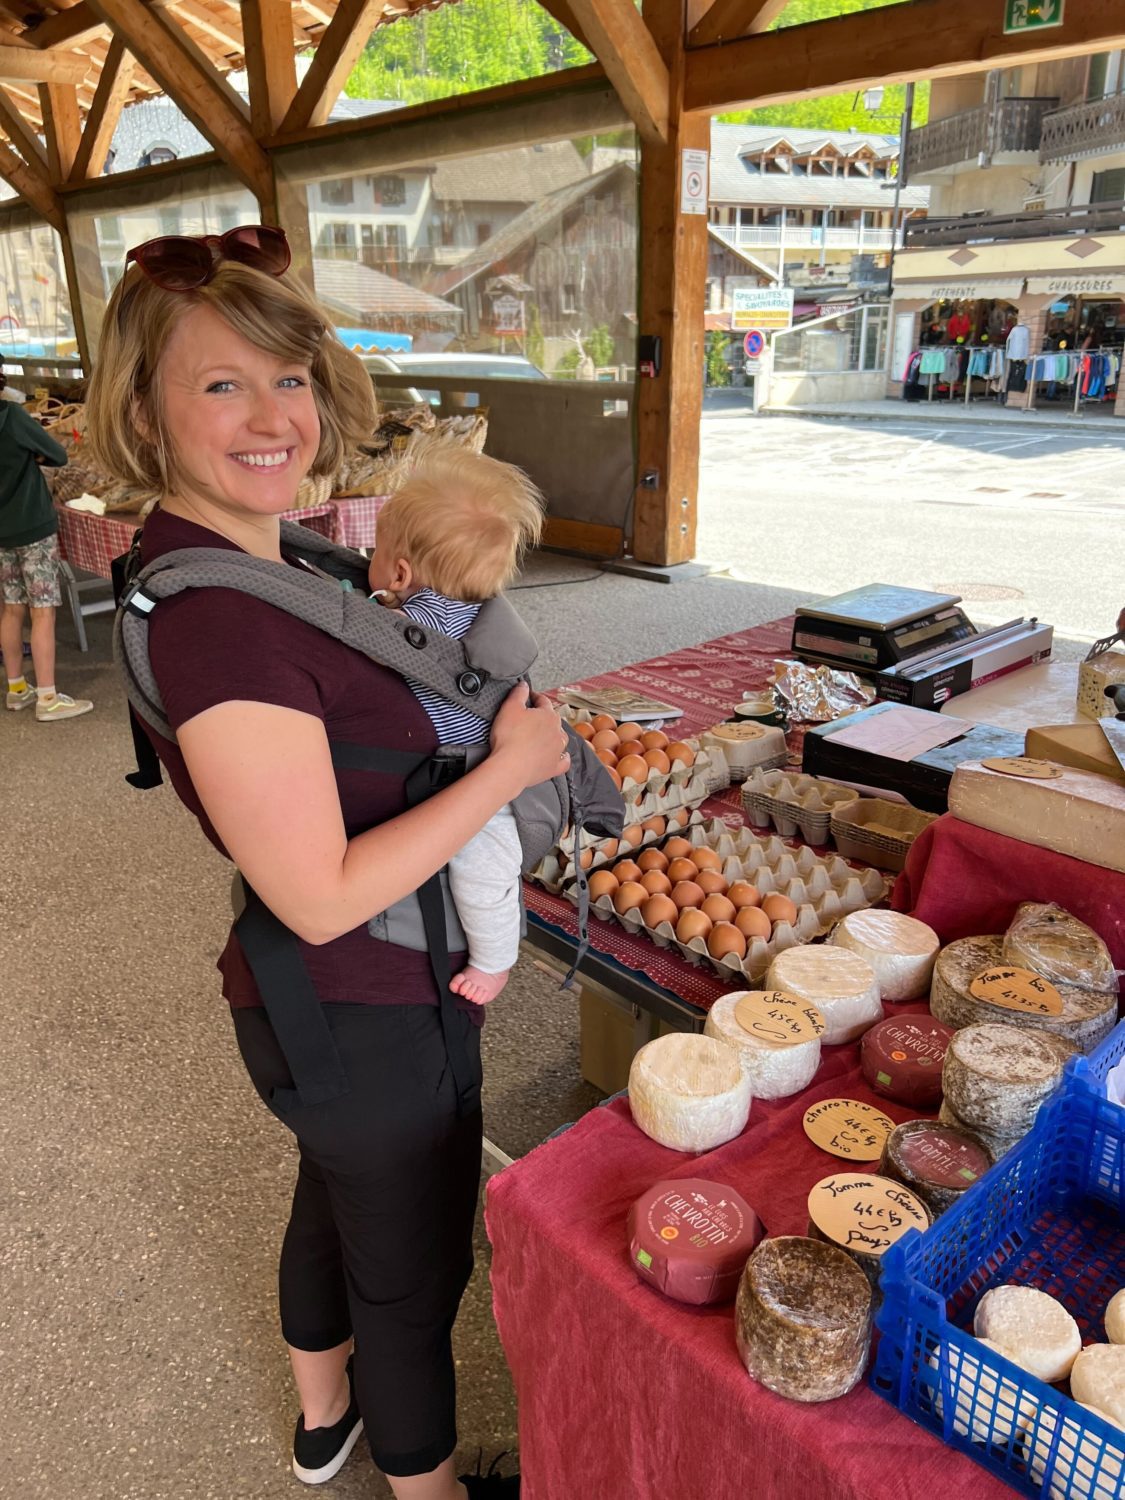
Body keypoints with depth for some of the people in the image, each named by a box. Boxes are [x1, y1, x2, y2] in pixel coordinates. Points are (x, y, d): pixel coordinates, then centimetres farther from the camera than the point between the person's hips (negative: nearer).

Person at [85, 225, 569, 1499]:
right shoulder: (217, 619, -30)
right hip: (367, 1015, -10)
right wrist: (510, 767, -21)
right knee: (413, 1268, 17)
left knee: (336, 1202, 32)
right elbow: (323, 896, -29)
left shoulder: (242, 563, 1)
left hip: (324, 1003, 10)